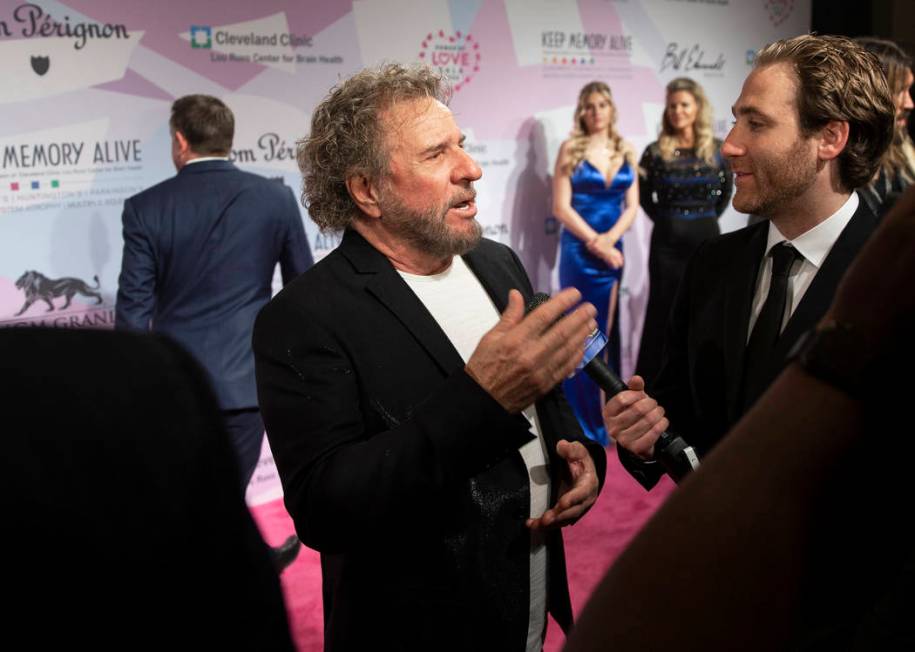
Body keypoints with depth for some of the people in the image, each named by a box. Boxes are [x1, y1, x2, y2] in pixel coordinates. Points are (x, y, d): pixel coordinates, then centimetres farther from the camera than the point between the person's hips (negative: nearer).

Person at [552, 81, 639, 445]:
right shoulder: (570, 150, -3)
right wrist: (594, 243, -13)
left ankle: (603, 419, 17)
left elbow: (631, 207, 6)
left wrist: (610, 239, -11)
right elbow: (561, 207, -8)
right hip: (579, 249, -4)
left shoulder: (626, 153, 9)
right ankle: (582, 424, 9)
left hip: (613, 249, 4)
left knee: (606, 330, 8)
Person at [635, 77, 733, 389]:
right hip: (667, 241, -2)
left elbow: (726, 189, 14)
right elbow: (644, 195, 7)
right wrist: (664, 219, 1)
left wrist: (708, 216, 8)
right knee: (664, 310, 4)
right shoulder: (656, 151, -4)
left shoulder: (716, 148, 1)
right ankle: (654, 382, 13)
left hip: (706, 238, 2)